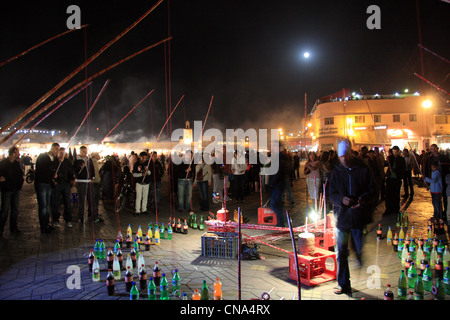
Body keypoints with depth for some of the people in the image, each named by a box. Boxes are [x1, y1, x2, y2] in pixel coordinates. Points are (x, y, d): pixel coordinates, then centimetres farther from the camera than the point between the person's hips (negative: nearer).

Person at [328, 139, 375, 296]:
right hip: (342, 218, 2)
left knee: (362, 252, 6)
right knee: (341, 253, 8)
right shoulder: (336, 172, 5)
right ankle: (343, 284, 21)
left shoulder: (363, 170, -2)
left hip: (360, 218, -2)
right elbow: (332, 195, 4)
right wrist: (341, 199, -18)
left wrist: (363, 199, -23)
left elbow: (373, 192, -2)